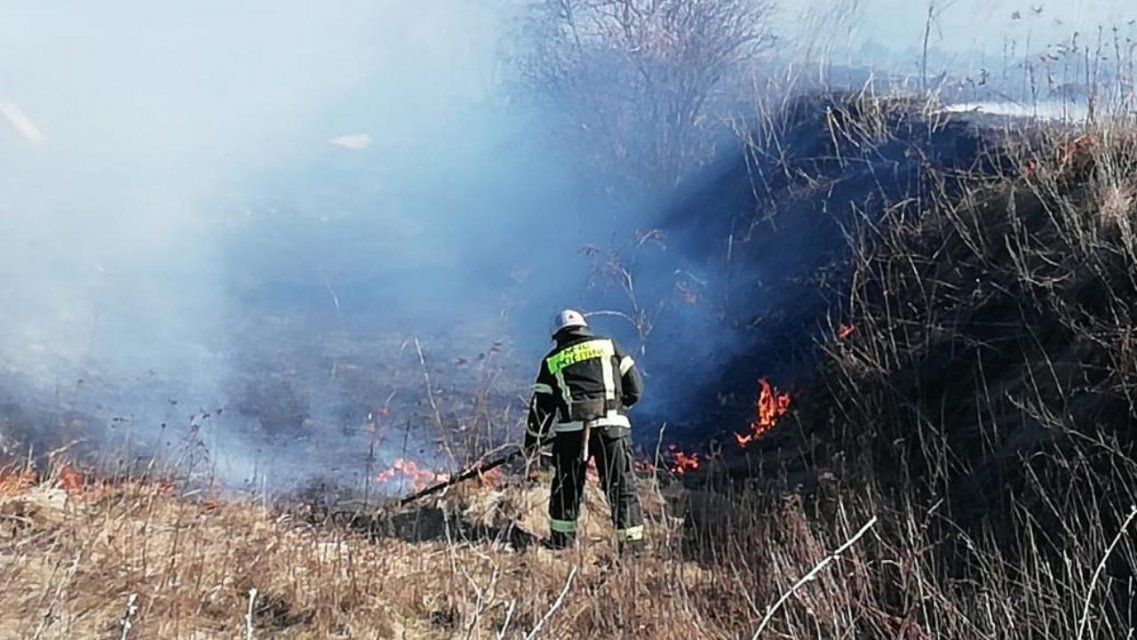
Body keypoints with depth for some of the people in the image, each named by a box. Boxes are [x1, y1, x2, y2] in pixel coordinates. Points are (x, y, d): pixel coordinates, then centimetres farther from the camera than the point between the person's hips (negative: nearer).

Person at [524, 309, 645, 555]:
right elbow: (635, 387, 11)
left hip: (571, 429, 1)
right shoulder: (609, 346, 14)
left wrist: (533, 440, 26)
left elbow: (540, 405, 16)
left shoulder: (551, 361, 15)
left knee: (566, 486, 16)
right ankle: (632, 542, 3)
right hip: (611, 424, 0)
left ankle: (561, 539, 25)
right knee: (622, 485, 5)